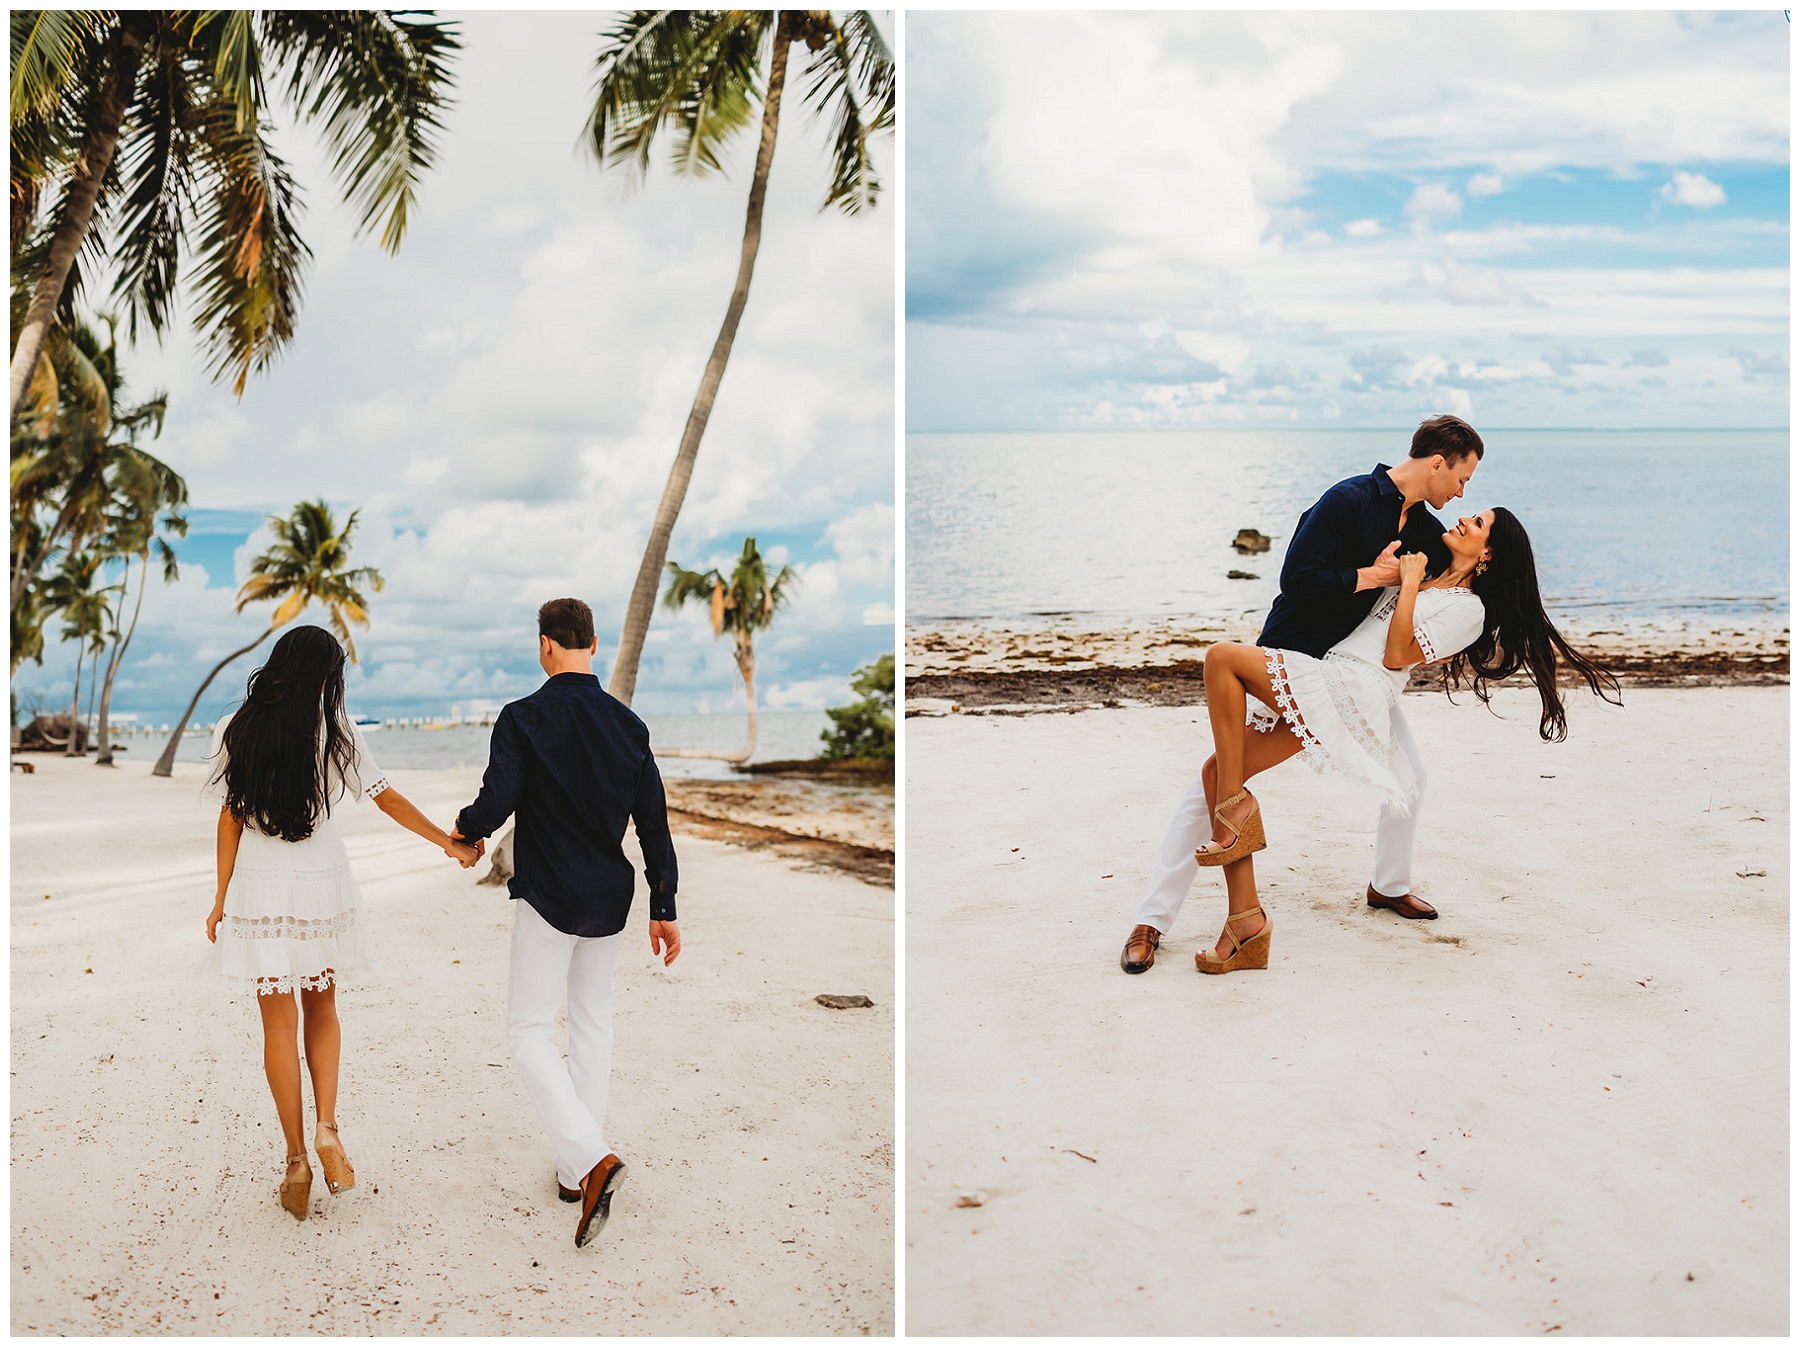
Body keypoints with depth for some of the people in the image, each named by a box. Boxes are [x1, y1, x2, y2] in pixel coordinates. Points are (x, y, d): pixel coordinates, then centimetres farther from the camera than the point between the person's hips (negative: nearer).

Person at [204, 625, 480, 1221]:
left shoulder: (235, 731, -4)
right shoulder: (335, 732, -5)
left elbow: (230, 819, -2)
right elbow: (386, 798, -2)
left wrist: (221, 898, 5)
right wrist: (449, 842, 7)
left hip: (258, 888, 0)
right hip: (322, 885, 0)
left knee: (279, 1021, 6)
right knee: (321, 1007, 18)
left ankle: (297, 1160, 8)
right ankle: (326, 1129, 1)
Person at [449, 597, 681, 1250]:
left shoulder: (522, 718, -12)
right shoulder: (629, 724, 2)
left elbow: (496, 803, -17)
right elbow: (654, 823, 3)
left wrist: (466, 830, 7)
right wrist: (664, 909, 9)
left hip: (547, 898, -5)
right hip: (610, 900, 5)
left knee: (530, 1030, 2)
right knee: (593, 1023, 16)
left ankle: (591, 1157, -17)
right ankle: (575, 1170, 21)